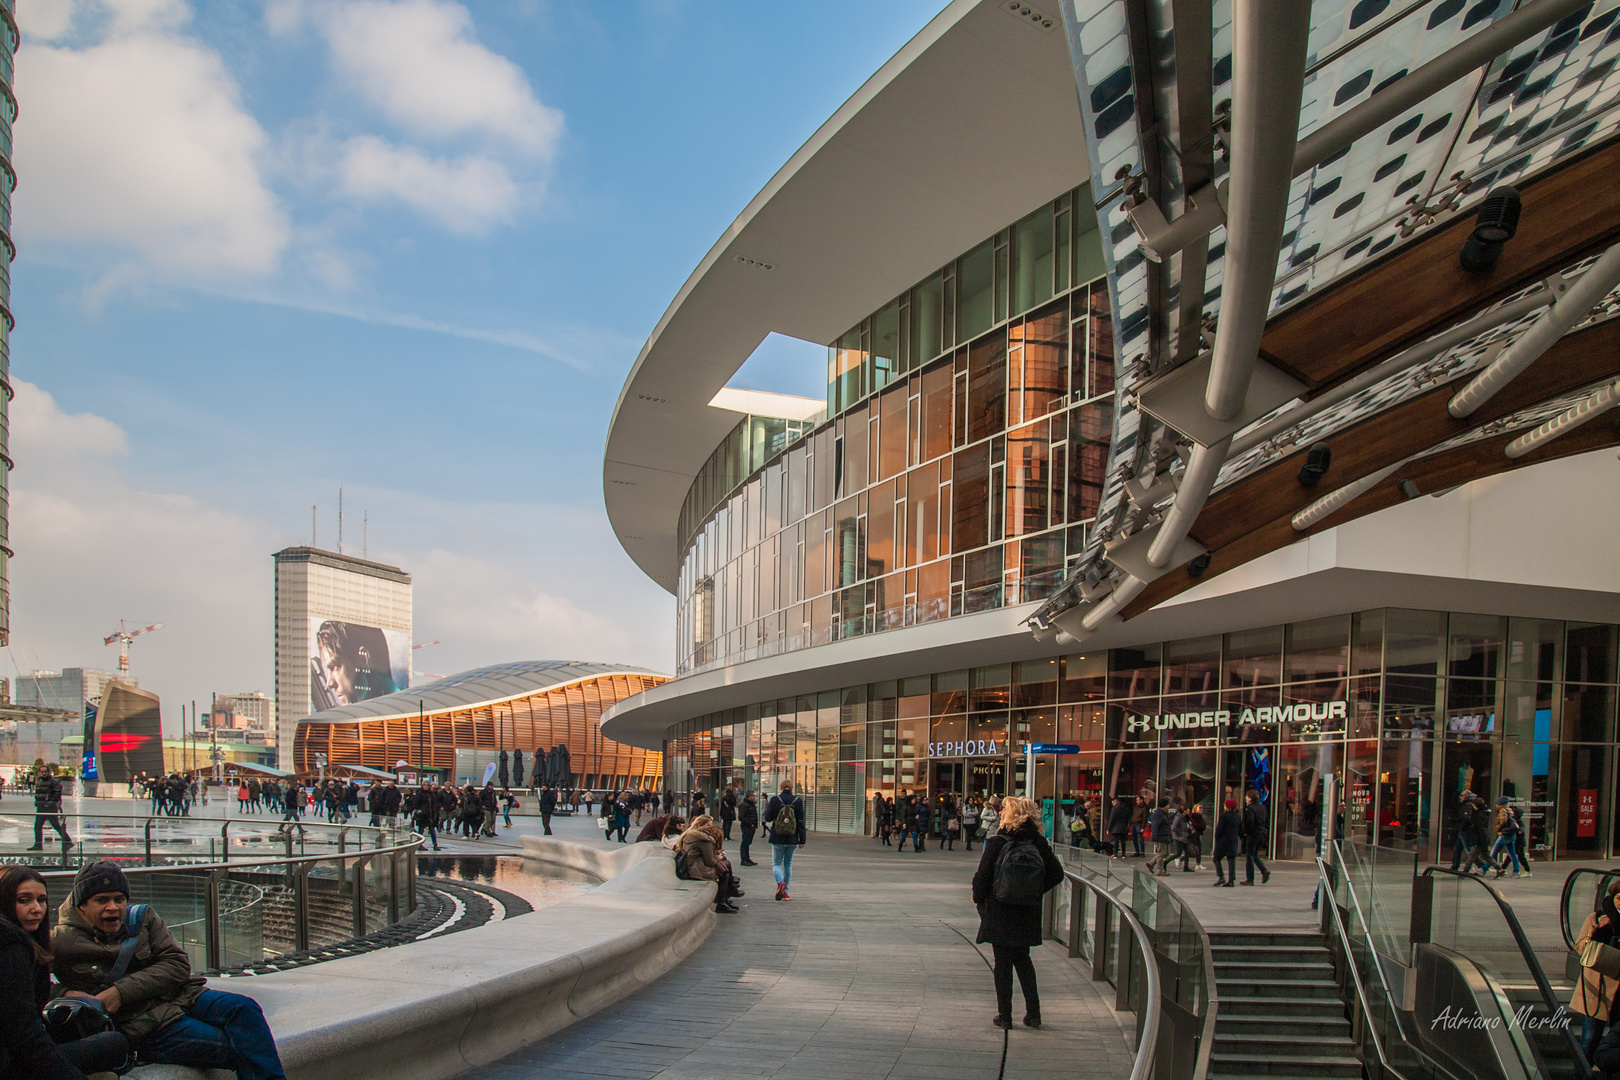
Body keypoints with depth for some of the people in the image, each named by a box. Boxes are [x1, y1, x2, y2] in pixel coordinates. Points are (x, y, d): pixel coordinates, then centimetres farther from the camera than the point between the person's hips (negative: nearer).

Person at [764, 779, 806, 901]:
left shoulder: (774, 799, -7)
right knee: (788, 865, 14)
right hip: (792, 840, 2)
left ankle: (780, 882, -22)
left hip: (777, 838, -2)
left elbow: (768, 818, -1)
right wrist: (802, 840, 2)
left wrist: (767, 806, 19)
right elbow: (801, 822, -2)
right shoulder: (798, 801, -3)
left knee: (776, 864, 7)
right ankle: (785, 892, 15)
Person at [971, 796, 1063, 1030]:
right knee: (1023, 960, 19)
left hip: (999, 913, -3)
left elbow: (982, 877, -12)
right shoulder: (1039, 843, -4)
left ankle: (1004, 1015, 10)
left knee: (1003, 962, 7)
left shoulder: (996, 843, -13)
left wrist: (978, 900, 4)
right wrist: (1036, 892, 10)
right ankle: (1033, 1013, 15)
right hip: (1028, 915, 3)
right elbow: (1056, 874, -1)